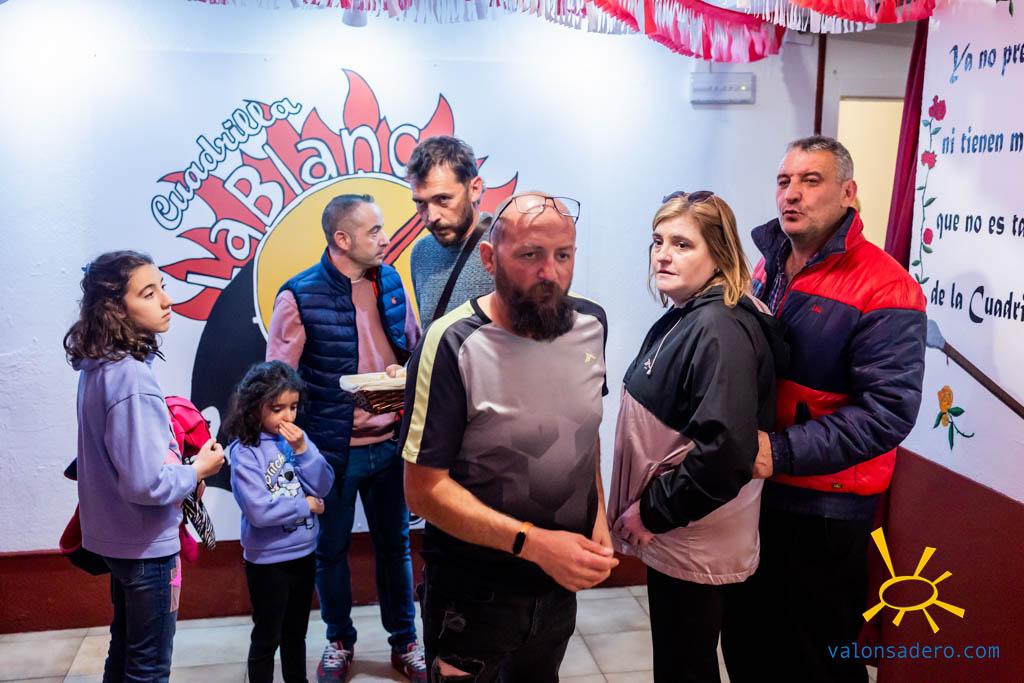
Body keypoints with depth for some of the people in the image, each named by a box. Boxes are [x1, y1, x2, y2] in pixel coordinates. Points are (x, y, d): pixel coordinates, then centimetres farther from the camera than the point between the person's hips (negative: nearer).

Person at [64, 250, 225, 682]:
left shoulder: (97, 367, 2)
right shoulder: (131, 377, -27)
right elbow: (146, 483, -29)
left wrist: (179, 462, 8)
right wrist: (199, 470, -13)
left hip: (115, 536, 9)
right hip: (145, 544, -9)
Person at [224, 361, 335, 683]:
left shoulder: (296, 438, -2)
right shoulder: (244, 451, -17)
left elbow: (323, 487, -4)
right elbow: (259, 511, -24)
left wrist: (302, 450, -16)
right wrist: (305, 505, -13)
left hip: (304, 554, 5)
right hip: (267, 561, -5)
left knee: (296, 633, 23)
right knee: (266, 638, 12)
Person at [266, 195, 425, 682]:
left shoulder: (390, 281, 2)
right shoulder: (300, 295, -12)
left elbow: (413, 350, 11)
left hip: (390, 442, 4)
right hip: (332, 449, -3)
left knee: (395, 543, 16)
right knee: (331, 549, 15)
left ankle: (404, 641, 34)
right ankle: (339, 641, 37)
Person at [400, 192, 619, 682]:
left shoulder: (591, 324, -5)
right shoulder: (453, 345, -23)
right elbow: (424, 488, -22)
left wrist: (598, 516, -1)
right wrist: (535, 543, -28)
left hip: (562, 583, 5)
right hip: (474, 594, -5)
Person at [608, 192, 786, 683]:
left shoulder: (720, 330, -22)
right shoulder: (682, 318, 8)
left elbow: (725, 450, -31)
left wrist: (652, 513, -19)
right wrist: (644, 510, 14)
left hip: (694, 546, -9)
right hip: (671, 538, 9)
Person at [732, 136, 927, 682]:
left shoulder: (884, 289, -17)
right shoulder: (767, 268, 5)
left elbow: (888, 411, -23)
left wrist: (782, 452, -26)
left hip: (823, 507, -6)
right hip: (750, 491, 6)